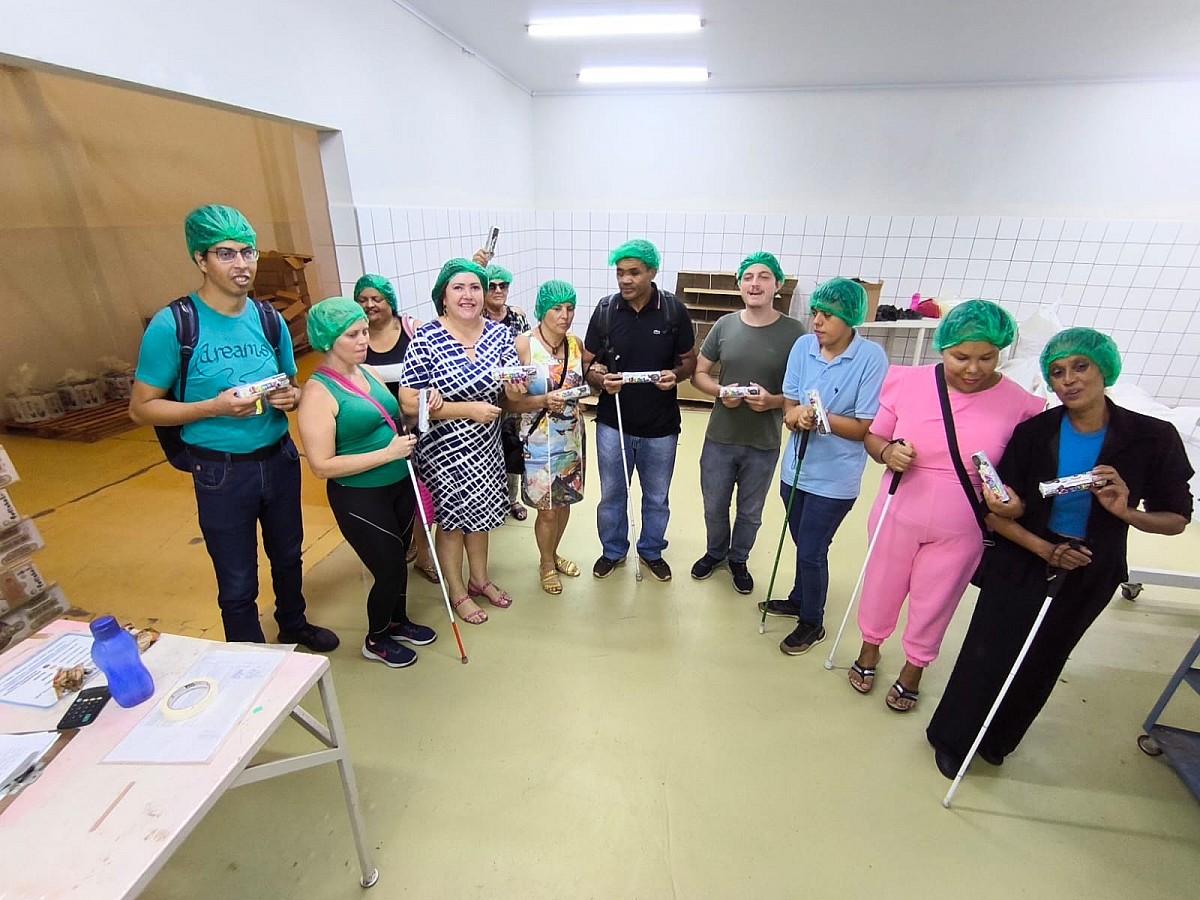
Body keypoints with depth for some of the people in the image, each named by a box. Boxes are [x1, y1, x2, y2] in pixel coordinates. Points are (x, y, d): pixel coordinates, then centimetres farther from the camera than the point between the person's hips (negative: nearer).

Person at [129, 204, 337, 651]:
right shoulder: (171, 325, -13)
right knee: (238, 583, 10)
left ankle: (294, 625, 48)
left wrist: (291, 396, -12)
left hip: (280, 458, 4)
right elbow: (142, 408, -8)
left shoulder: (268, 319, 0)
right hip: (221, 471, -4)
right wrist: (214, 406, -23)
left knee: (288, 554, 23)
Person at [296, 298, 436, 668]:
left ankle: (398, 621, 47)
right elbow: (322, 466, -20)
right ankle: (376, 640, 33)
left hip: (400, 485, 7)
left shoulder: (368, 371, 4)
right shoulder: (318, 392, -17)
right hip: (359, 499, -7)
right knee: (390, 569, 5)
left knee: (397, 559, 21)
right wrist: (388, 453, -24)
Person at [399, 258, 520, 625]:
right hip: (444, 449, -4)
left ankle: (479, 580, 44)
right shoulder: (426, 340, -17)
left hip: (486, 444, 5)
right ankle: (457, 593, 35)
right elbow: (409, 403, -19)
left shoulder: (500, 333, -3)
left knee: (481, 511, 20)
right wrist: (469, 409, -24)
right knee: (452, 518, 11)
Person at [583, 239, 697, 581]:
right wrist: (600, 380, -23)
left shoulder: (674, 311, -8)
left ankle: (652, 551, 42)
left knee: (657, 497, 18)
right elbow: (588, 363, -1)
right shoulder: (604, 310, -6)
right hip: (613, 422, 1)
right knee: (612, 495, 16)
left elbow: (689, 360, 2)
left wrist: (675, 374, -21)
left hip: (661, 426, 0)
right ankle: (613, 550, 40)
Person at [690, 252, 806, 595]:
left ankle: (738, 560, 44)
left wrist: (773, 401, -23)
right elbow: (698, 373, 4)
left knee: (750, 513, 18)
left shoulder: (793, 332, -9)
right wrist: (720, 391, -16)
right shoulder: (724, 325, -2)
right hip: (719, 438, 2)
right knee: (714, 507, 18)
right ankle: (716, 552, 45)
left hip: (764, 444, -1)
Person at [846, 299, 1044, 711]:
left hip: (960, 531, 0)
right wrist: (887, 452, -23)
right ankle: (870, 649, 48)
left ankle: (914, 667, 47)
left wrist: (1013, 502, -22)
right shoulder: (908, 381, -12)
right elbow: (873, 437, -1)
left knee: (933, 604, 19)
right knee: (881, 589, 20)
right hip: (898, 515, 1)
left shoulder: (1019, 403, -13)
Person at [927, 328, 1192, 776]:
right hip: (1020, 563, -2)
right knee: (989, 651, 5)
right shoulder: (1034, 433, -14)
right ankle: (952, 737, 28)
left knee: (1041, 660, 19)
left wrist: (1128, 512, -25)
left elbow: (1177, 517, -6)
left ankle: (996, 739, 44)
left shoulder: (1152, 438, -12)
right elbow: (996, 511, -11)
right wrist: (1045, 549, -21)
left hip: (1089, 576, 2)